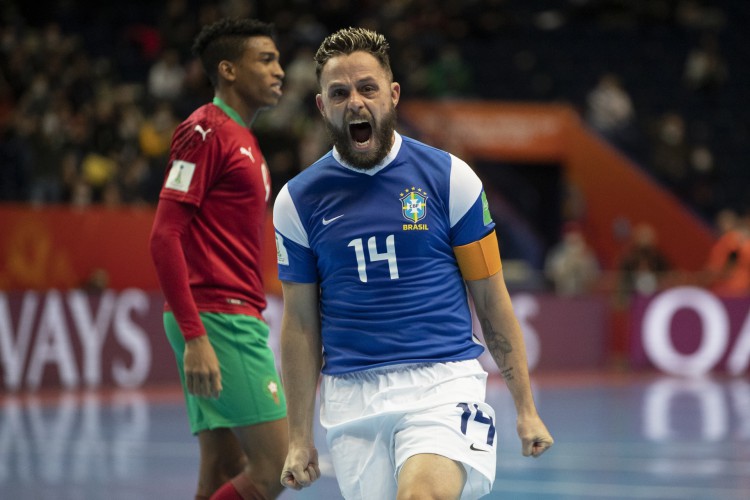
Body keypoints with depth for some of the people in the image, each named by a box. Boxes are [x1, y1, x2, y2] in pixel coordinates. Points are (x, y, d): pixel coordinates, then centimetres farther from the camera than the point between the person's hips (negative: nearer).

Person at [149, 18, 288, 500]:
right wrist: (195, 337, -22)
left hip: (239, 318, 9)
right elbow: (164, 236, -15)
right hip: (219, 320, -9)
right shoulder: (206, 130, -8)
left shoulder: (245, 141, 21)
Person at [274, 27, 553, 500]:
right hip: (351, 398, 3)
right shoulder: (298, 199, 6)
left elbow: (492, 301, 6)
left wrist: (526, 408, 4)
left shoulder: (449, 177, 2)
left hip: (442, 383, -2)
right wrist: (300, 438, 8)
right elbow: (301, 324, 10)